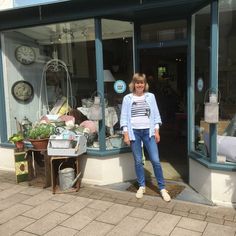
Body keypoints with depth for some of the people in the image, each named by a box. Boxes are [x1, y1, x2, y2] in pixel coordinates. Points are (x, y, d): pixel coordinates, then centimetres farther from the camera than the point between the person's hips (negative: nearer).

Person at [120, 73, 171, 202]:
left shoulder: (150, 96, 5)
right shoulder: (127, 98, 2)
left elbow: (155, 114, 6)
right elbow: (124, 117, 1)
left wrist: (156, 131, -1)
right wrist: (126, 134, -5)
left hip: (148, 131, 0)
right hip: (134, 132, 0)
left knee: (155, 160, -2)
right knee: (138, 161, 7)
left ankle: (162, 188, 11)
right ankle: (141, 186, 25)